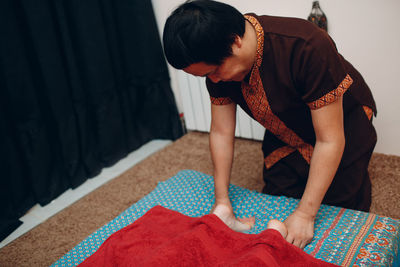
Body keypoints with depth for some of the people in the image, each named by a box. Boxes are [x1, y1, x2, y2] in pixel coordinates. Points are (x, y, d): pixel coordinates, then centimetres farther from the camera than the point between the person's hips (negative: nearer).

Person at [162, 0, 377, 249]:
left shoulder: (308, 47, -40)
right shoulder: (218, 61, -21)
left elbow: (330, 141, -33)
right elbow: (221, 133, -11)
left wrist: (306, 214, -28)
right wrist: (222, 202, -10)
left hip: (341, 127, -4)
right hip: (284, 136, 5)